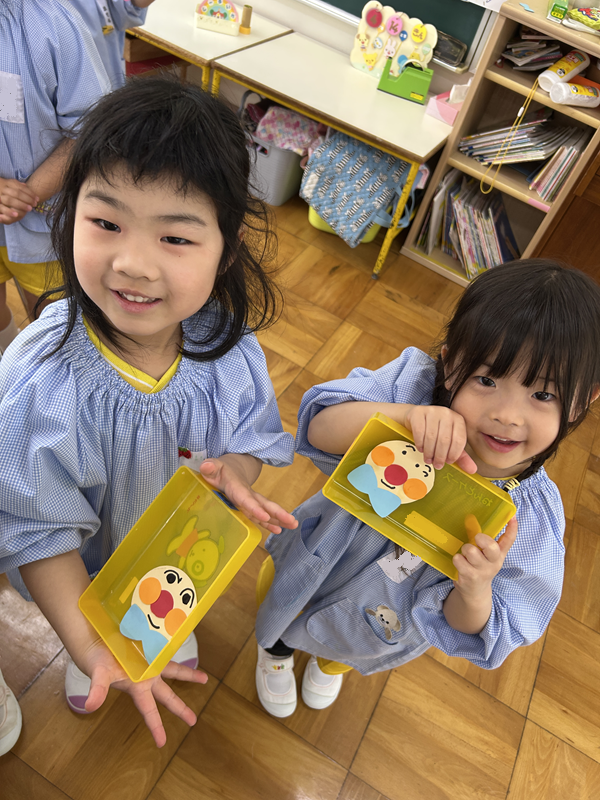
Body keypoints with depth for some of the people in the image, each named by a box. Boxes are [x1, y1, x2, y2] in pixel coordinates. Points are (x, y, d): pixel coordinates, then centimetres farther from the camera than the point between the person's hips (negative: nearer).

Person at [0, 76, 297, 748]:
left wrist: (235, 469, -35)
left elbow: (255, 435, -12)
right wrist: (91, 645, -35)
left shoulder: (228, 346, -30)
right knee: (95, 625, 33)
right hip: (90, 563, -1)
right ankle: (89, 655, 71)